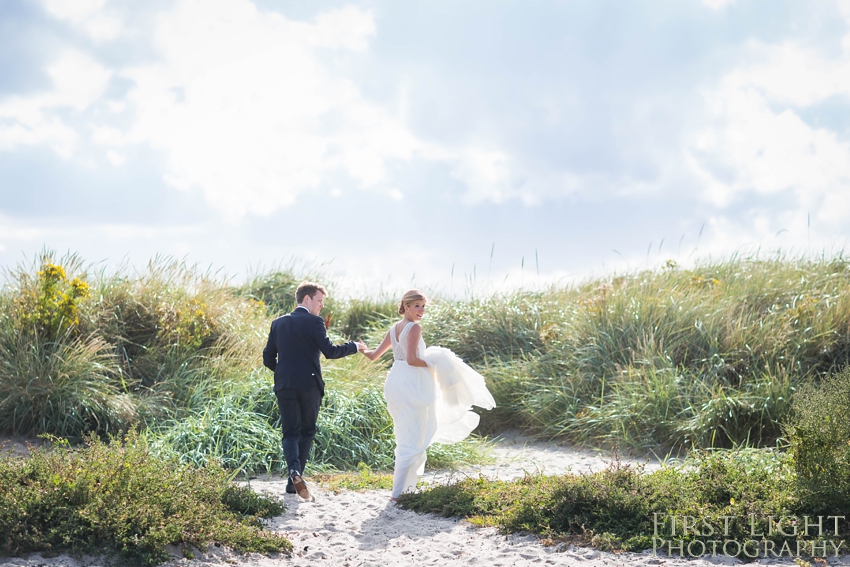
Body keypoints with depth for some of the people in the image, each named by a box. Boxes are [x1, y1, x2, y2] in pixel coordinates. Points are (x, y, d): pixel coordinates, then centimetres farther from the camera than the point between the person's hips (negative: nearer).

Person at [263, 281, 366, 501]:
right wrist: (353, 347, -1)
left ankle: (294, 471, -19)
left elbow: (268, 358, 10)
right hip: (309, 384, -3)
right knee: (307, 432, 11)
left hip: (284, 385, 3)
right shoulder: (314, 322, -6)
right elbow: (330, 351, -15)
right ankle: (294, 482, 10)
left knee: (290, 432, 8)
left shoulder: (278, 323, 10)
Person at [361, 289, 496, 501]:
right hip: (411, 386, -9)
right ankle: (399, 492, -4)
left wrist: (363, 349, 36)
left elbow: (374, 355, 15)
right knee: (412, 441, -3)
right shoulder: (414, 327, -13)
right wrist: (434, 363, -8)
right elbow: (412, 360, -22)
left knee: (406, 437, 21)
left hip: (396, 382, 9)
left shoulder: (394, 329, 11)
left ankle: (404, 485, 29)